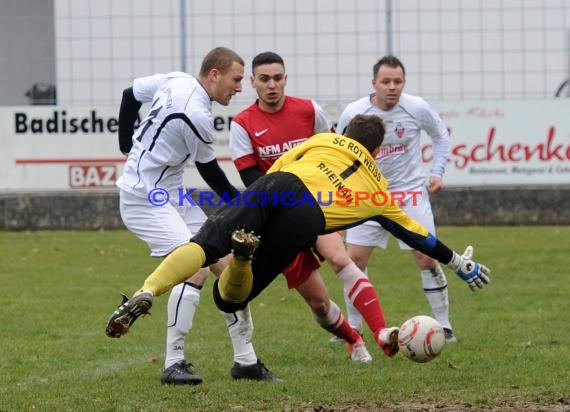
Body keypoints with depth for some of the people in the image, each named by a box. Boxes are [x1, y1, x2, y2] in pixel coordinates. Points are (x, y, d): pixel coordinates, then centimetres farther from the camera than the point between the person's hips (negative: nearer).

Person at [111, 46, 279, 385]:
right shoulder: (197, 115, -22)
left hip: (172, 196, 10)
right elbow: (210, 172, -8)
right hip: (146, 200, -10)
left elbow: (130, 96, 16)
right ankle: (173, 364, -15)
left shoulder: (176, 81, 1)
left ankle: (245, 360, 6)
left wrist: (128, 148, 25)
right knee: (196, 270, -22)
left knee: (226, 266, 4)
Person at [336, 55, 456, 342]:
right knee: (354, 259, -4)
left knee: (427, 258, -6)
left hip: (411, 192, -1)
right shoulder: (353, 113, -14)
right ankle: (353, 327, 11)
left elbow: (441, 136, 6)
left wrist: (437, 172, -2)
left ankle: (443, 326, 5)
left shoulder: (417, 108, -13)